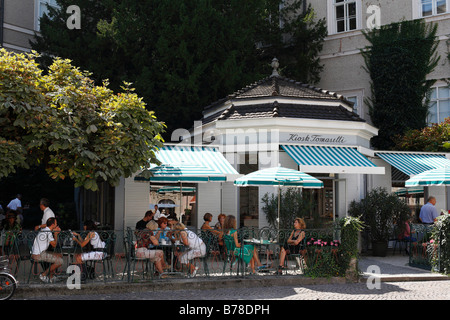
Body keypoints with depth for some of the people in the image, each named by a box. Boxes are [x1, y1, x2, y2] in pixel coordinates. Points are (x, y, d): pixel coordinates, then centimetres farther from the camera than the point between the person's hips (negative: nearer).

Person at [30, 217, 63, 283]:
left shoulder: (43, 230, 14)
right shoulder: (49, 232, -17)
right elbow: (54, 245, -11)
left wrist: (55, 232, 8)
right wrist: (56, 234, -1)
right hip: (38, 255, -10)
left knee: (60, 256, 16)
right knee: (59, 261, -17)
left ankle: (51, 277, 16)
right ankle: (43, 275, -2)